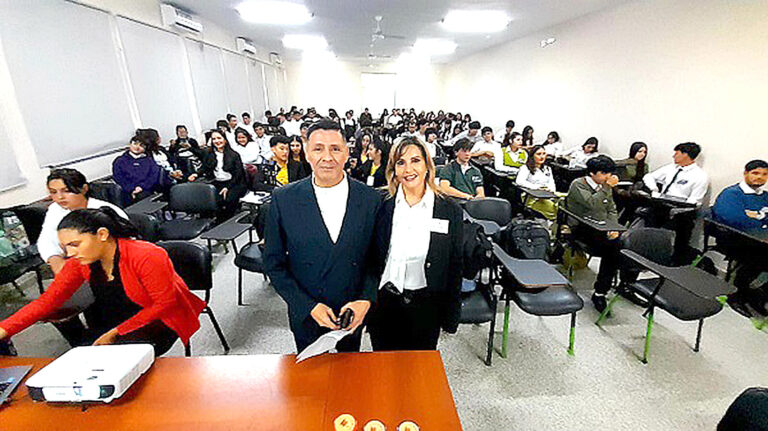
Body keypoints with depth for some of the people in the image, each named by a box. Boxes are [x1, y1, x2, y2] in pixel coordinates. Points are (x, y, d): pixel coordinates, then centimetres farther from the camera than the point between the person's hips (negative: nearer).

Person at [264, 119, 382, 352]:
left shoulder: (371, 199, -11)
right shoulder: (283, 199, -13)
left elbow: (378, 259, -3)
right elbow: (274, 264, -7)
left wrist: (365, 300, -16)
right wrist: (309, 307, -14)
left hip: (354, 317, 1)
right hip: (306, 316, 0)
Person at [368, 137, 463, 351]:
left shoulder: (450, 210, -7)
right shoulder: (382, 208, -5)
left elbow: (455, 267, -1)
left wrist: (451, 317, 2)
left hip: (425, 308, -1)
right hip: (384, 303, 1)